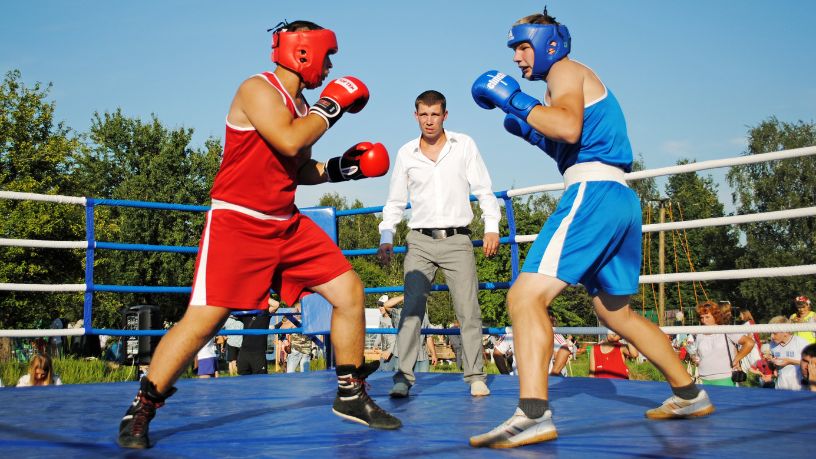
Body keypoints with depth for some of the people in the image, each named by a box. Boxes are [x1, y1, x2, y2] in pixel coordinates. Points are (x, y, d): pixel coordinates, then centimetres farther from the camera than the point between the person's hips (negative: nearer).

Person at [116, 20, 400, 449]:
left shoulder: (301, 106, 15)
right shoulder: (258, 89, -10)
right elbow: (289, 142, -27)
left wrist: (340, 168, 10)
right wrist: (330, 107, -13)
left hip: (287, 224, 9)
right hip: (237, 221, -8)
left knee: (350, 291, 3)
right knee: (203, 319, -14)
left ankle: (352, 396, 17)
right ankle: (141, 410, 2)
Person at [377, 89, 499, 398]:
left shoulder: (464, 145, 5)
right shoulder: (406, 154, 8)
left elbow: (483, 190, 6)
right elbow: (395, 202, 14)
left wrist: (492, 227, -5)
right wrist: (386, 239, 5)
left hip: (457, 240, -1)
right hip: (420, 242, 1)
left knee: (468, 310, -3)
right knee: (412, 308, -10)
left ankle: (476, 376, 6)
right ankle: (403, 377, -8)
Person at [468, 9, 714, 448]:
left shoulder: (565, 70, 1)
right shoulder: (577, 82, 28)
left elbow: (570, 128, -19)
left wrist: (513, 99, -13)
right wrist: (533, 133, 22)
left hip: (593, 194, -10)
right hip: (619, 199, 10)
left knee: (526, 296, -21)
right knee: (617, 312, 23)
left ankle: (532, 414, -35)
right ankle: (688, 394, 30)